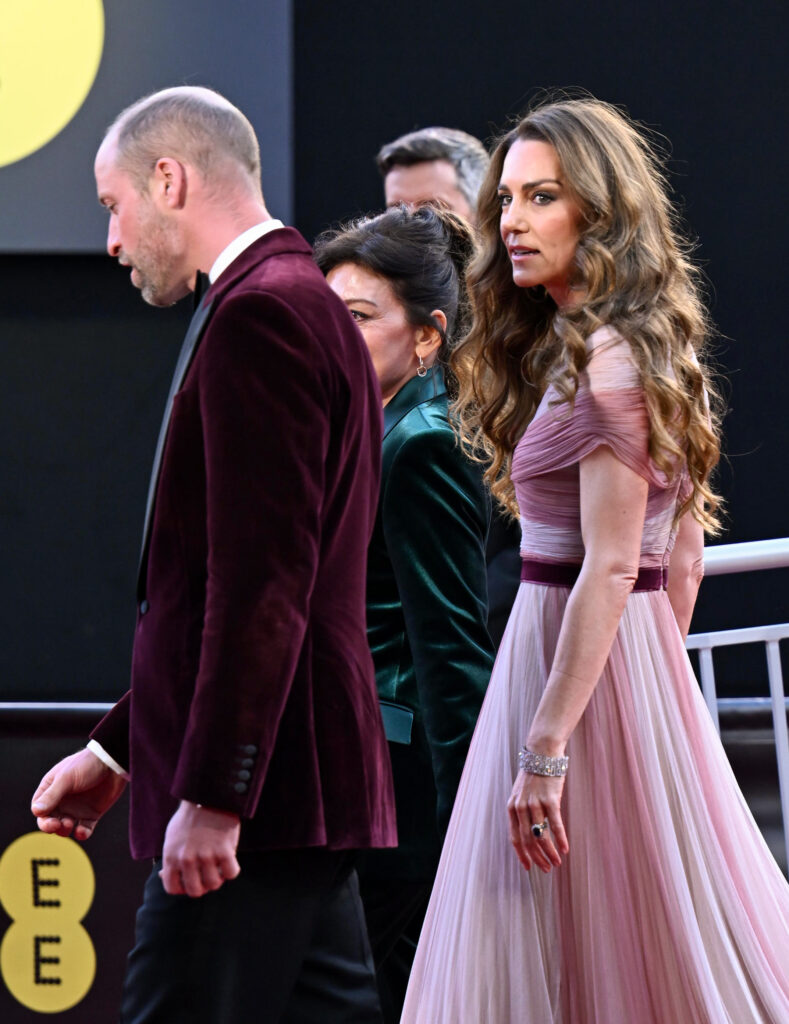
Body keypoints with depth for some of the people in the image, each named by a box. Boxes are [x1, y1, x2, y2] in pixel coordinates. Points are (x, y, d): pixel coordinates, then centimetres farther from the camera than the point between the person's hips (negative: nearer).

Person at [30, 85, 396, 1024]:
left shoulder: (256, 317, -12)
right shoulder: (302, 305, 20)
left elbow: (263, 584, -21)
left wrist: (211, 796, -23)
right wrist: (118, 748, 26)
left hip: (252, 800, -10)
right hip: (310, 794, 10)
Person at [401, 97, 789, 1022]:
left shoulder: (607, 360, -16)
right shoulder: (649, 348, 14)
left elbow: (611, 569, -21)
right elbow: (682, 552, 18)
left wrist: (544, 750, -22)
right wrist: (659, 669, 22)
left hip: (589, 662, -10)